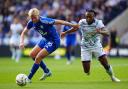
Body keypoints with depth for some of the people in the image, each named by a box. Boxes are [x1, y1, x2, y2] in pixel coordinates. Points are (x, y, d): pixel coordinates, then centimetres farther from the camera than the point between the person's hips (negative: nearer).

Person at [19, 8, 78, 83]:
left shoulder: (44, 21, -30)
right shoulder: (31, 22, -9)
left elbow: (59, 22, -24)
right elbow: (24, 32, 4)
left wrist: (72, 25, -21)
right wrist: (22, 42, -14)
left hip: (54, 41, -8)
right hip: (45, 39, 8)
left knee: (38, 58, -13)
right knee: (32, 54, 9)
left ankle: (29, 79, -1)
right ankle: (47, 71, 24)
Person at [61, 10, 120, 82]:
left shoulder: (98, 22, -19)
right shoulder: (82, 22, -13)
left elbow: (107, 33, -32)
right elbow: (75, 28, 10)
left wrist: (100, 32, -53)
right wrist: (65, 33, 23)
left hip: (96, 45, -1)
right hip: (85, 47, 1)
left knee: (105, 64, -8)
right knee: (86, 71, -4)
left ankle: (112, 77, 21)